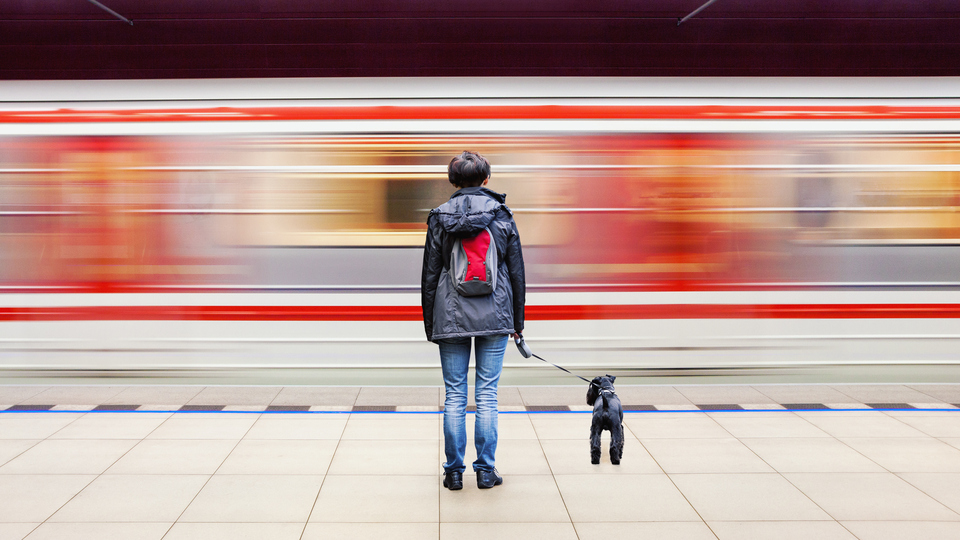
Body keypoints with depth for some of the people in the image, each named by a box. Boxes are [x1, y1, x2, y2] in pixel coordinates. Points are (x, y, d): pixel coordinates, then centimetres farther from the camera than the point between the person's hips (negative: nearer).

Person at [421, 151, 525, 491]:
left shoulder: (439, 217, 0)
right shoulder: (502, 215, 1)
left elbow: (430, 275, 3)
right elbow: (516, 271, 4)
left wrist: (430, 323, 11)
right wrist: (518, 320, 12)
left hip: (451, 316, 0)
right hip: (494, 315, 0)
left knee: (454, 395, 5)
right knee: (487, 393, 4)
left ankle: (454, 472, 9)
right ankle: (485, 471, 8)